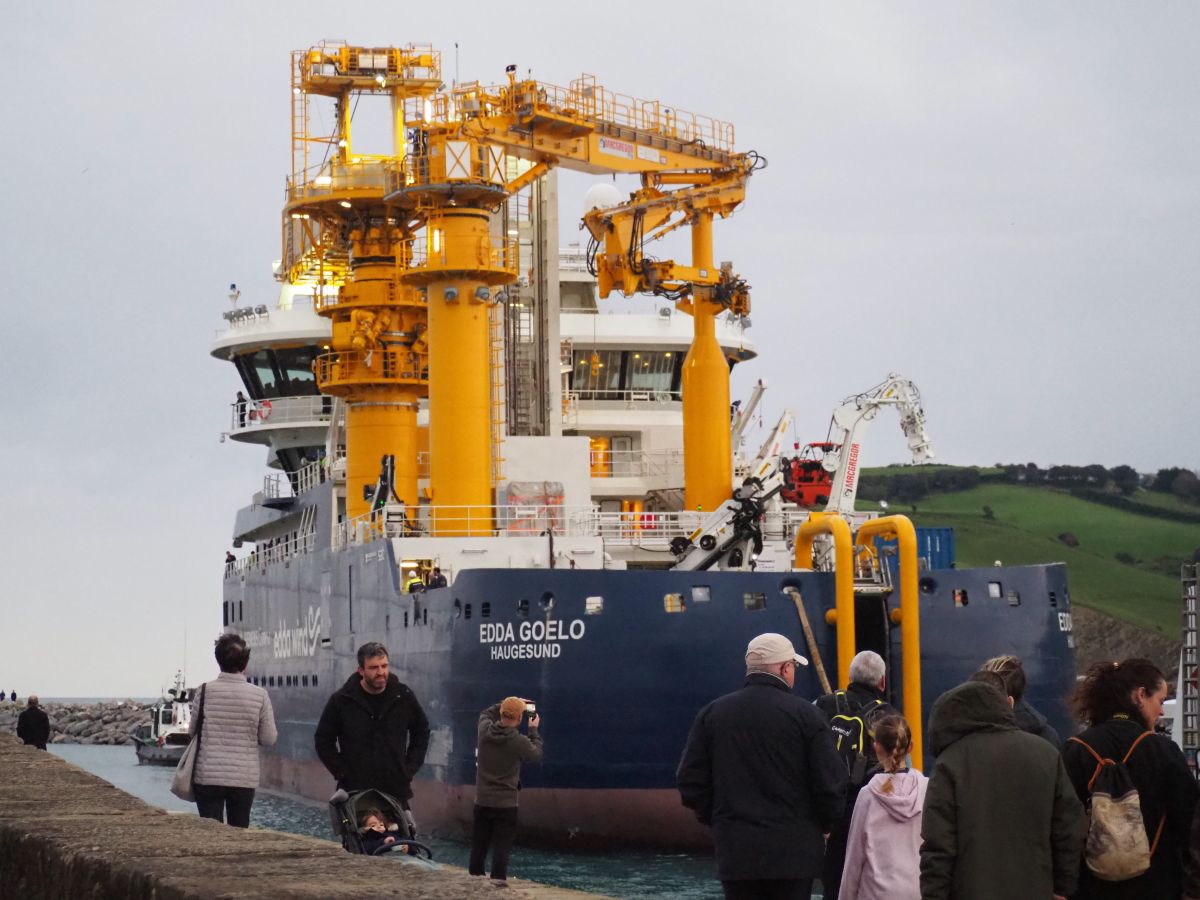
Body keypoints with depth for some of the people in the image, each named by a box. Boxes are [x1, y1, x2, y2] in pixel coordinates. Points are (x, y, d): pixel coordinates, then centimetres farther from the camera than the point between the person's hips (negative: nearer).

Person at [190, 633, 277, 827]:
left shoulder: (205, 691, -6)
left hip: (208, 776, -1)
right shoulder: (260, 695, -5)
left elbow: (192, 731, 3)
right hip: (245, 778, 1)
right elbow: (269, 738, -1)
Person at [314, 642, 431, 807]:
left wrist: (410, 770, 8)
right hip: (354, 790, -2)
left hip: (396, 791, 2)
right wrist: (341, 773, -2)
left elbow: (421, 732, 17)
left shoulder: (403, 697, 2)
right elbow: (323, 740, 7)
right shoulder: (341, 700, -2)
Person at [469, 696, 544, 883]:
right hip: (506, 804, -5)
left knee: (478, 847, 11)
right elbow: (536, 754, 4)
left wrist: (507, 704, 21)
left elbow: (486, 714, 20)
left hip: (482, 802, 5)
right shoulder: (519, 741, -17)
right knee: (501, 848, -2)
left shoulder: (485, 730, -5)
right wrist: (534, 730, 15)